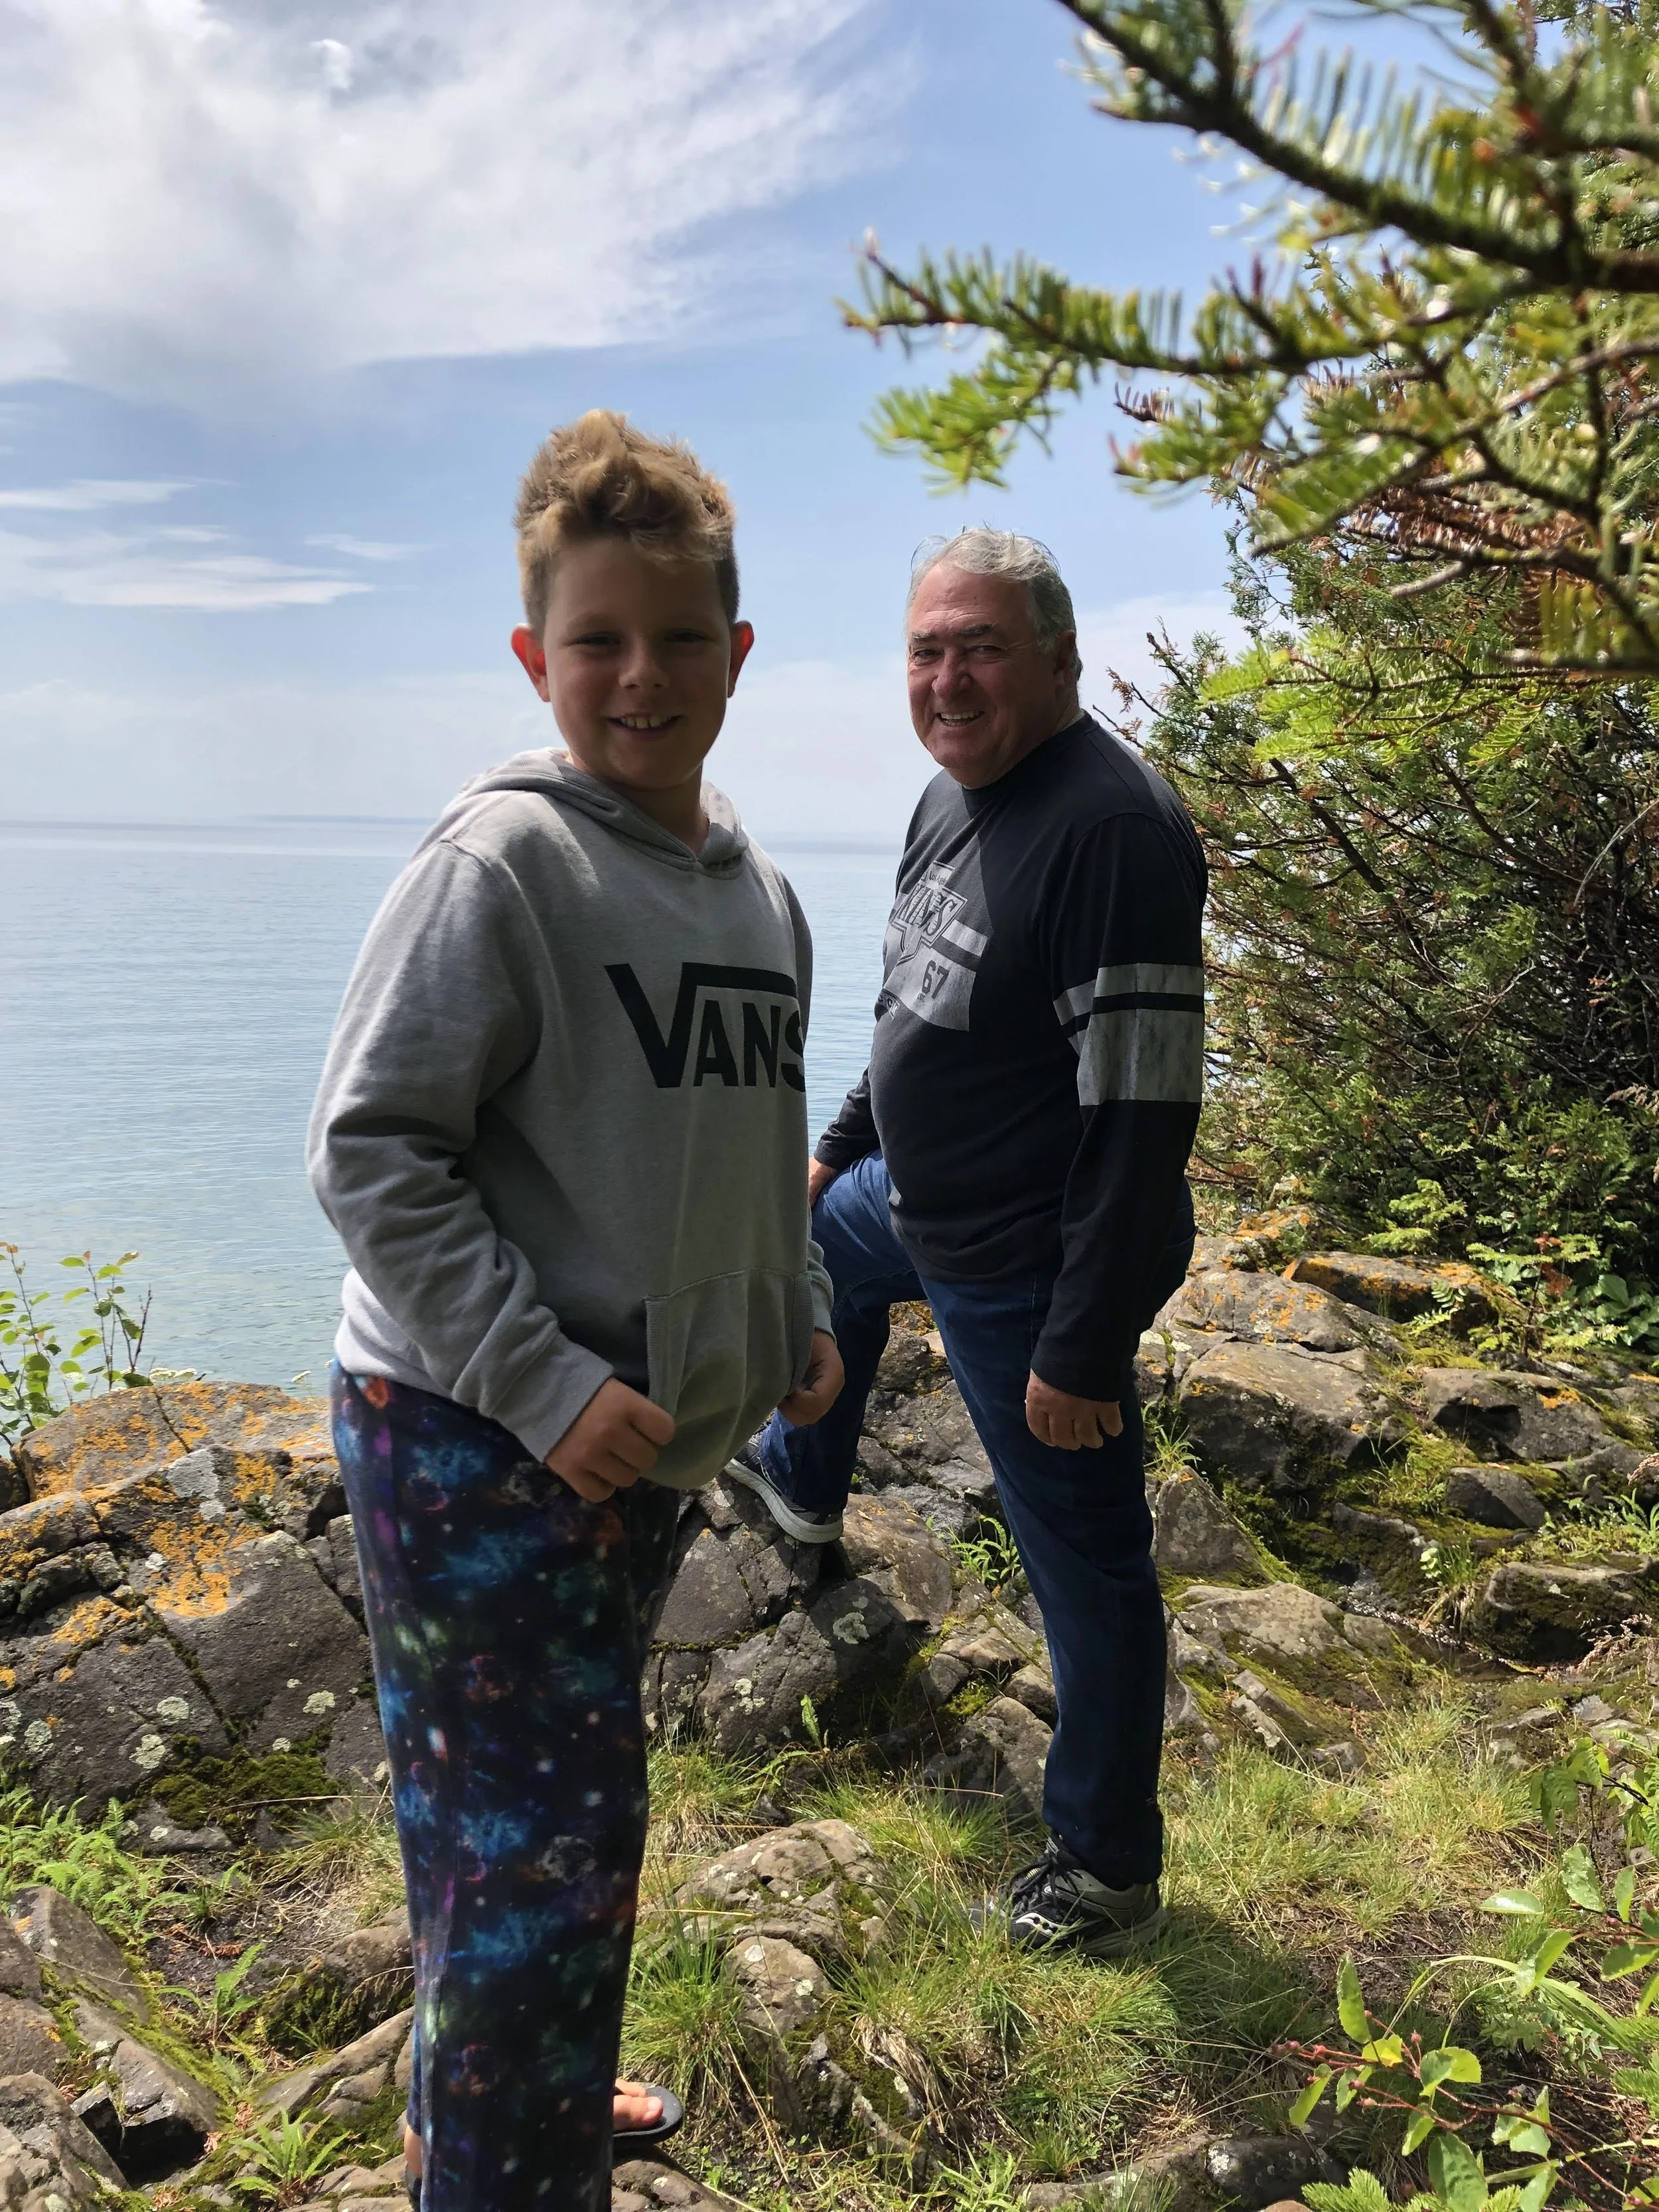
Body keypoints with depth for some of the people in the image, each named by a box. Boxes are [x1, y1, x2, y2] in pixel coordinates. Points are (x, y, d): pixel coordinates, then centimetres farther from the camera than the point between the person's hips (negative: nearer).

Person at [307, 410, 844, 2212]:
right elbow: (368, 1150, -20)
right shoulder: (503, 859, -17)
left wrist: (798, 1320, 12)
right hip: (476, 1437, -8)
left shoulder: (754, 883, 7)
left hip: (659, 1427, 8)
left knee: (559, 1806, 23)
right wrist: (551, 1385, -23)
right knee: (540, 1842, -2)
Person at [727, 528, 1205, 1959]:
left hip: (1027, 1267, -10)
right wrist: (841, 1147, 25)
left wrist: (1085, 1346, -28)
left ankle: (1109, 1871, 24)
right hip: (918, 1205, 10)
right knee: (818, 1238, 35)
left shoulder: (1113, 824, -26)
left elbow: (1143, 1113, -28)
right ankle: (802, 1481, 63)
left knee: (1086, 1563, 3)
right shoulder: (953, 793, 5)